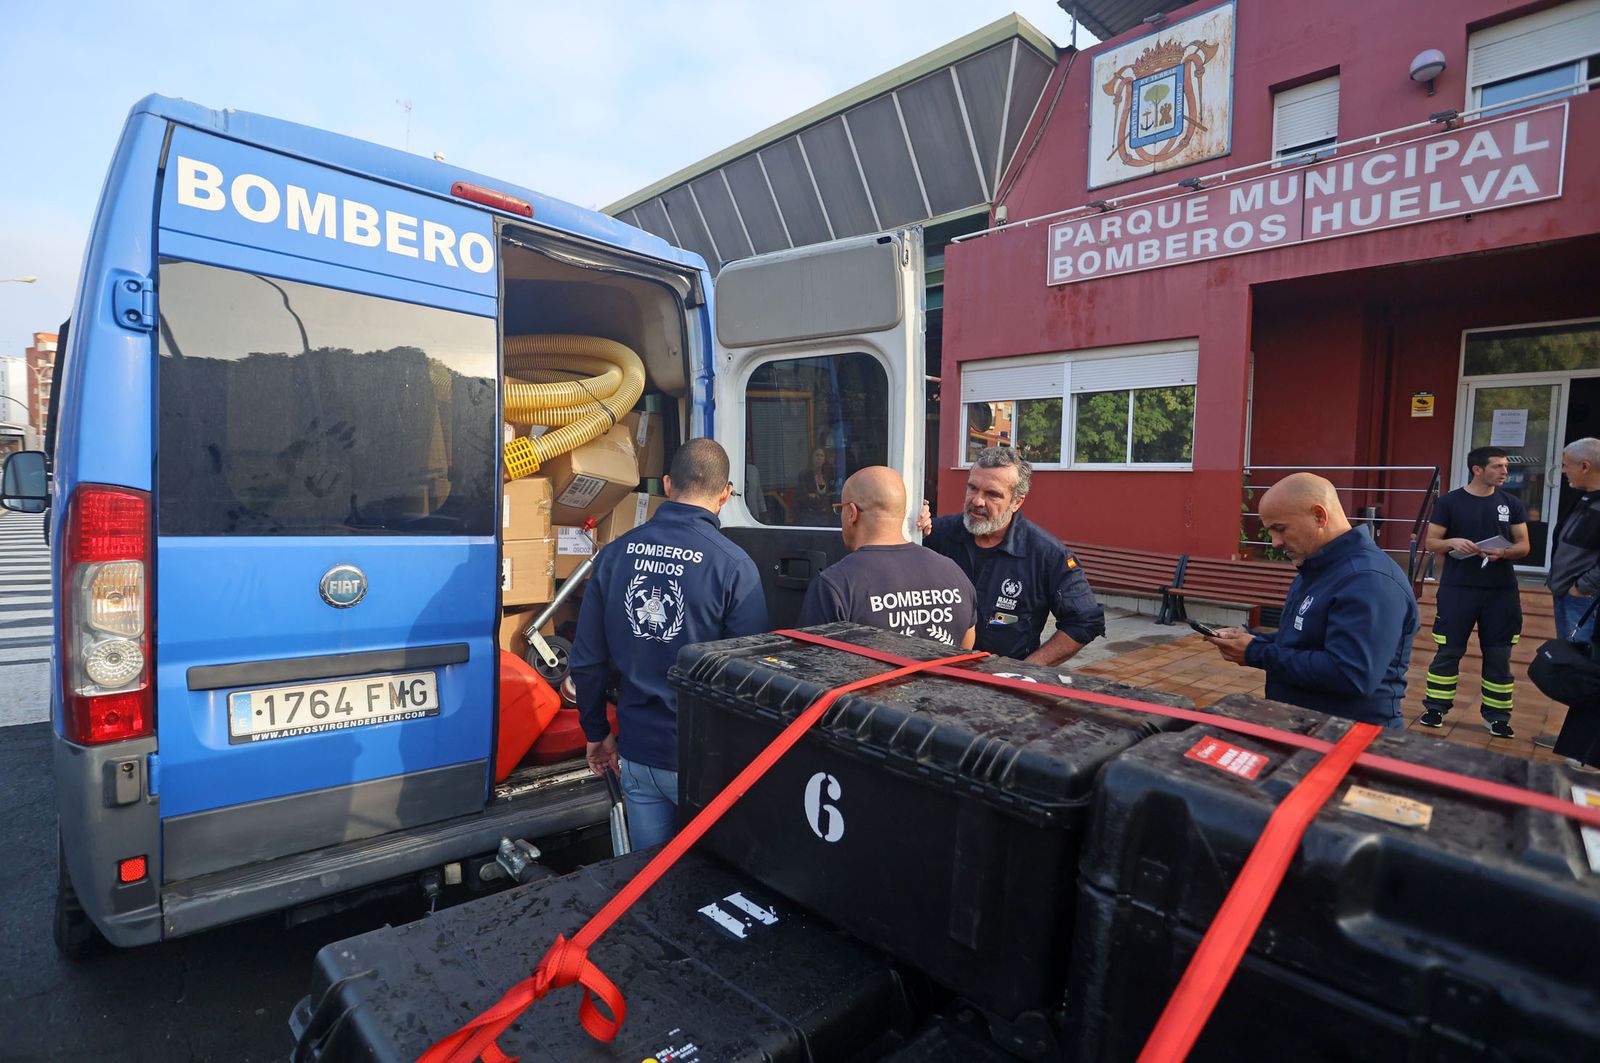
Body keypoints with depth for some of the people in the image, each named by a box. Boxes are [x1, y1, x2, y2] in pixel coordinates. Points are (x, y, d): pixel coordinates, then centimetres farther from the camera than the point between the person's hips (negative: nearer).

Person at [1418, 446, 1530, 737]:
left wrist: (1504, 552, -14)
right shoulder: (1449, 501, -2)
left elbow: (1524, 546, 7)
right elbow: (1431, 542, 0)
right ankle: (1435, 707, 13)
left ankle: (1497, 716, 18)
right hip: (1457, 588, -3)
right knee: (1448, 651, 2)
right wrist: (1452, 542, -21)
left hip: (1501, 591, 3)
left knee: (1499, 656, 8)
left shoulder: (1512, 504, 7)